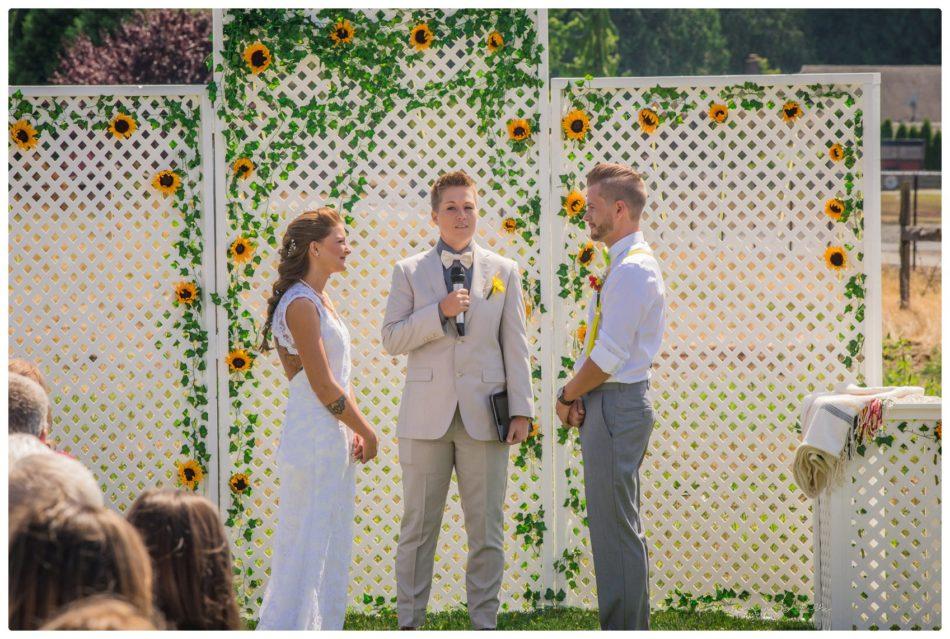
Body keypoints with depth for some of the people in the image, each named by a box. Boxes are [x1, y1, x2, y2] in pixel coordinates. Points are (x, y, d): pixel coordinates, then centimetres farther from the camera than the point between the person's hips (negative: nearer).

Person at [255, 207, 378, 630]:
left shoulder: (321, 301, 14)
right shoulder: (301, 304, -16)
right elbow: (323, 385, -18)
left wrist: (355, 429, 6)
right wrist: (366, 432, -9)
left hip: (333, 438, 10)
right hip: (314, 440, -10)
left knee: (332, 548, 13)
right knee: (309, 545, -5)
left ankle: (323, 628, 19)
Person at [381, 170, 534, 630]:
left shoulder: (503, 272, 9)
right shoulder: (409, 272, 6)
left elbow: (515, 345, 7)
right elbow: (391, 339, -1)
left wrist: (521, 409, 0)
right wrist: (440, 312, -14)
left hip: (483, 415, 1)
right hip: (426, 415, -1)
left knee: (486, 529, 2)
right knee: (418, 527, 3)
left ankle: (484, 624, 9)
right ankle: (409, 624, 10)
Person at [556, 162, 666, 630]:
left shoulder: (632, 269, -17)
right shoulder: (626, 265, 16)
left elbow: (609, 355, -19)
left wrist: (568, 395, -7)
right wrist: (578, 392, 4)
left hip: (616, 406, -11)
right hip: (613, 403, 11)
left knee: (617, 531, -7)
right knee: (619, 527, 15)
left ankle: (623, 631, -5)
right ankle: (630, 628, 21)